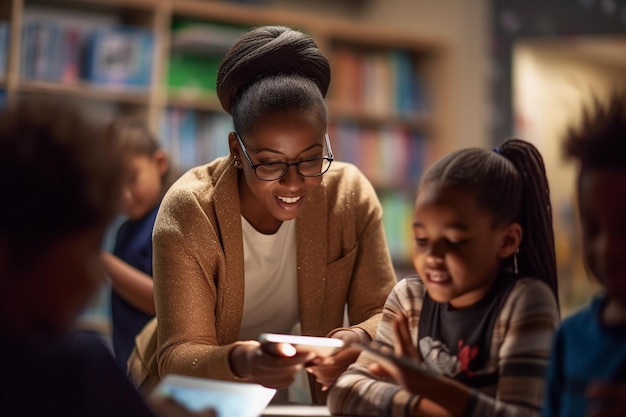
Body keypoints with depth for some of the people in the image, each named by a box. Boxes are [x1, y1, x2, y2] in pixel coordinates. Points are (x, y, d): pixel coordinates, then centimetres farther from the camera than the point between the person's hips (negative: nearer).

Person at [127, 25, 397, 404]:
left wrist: (358, 341, -33)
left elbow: (385, 315, -10)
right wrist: (240, 361, -43)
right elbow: (179, 357, -22)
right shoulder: (190, 210, -20)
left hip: (292, 389, 2)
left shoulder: (350, 196, -12)